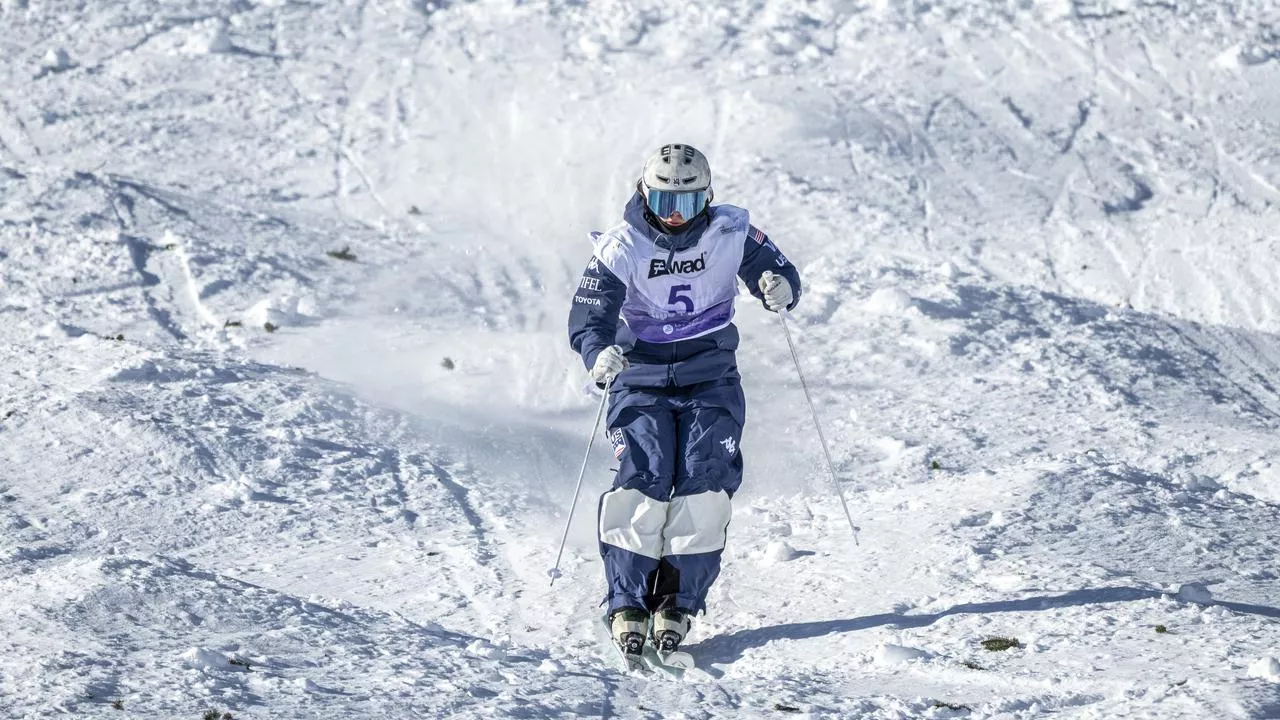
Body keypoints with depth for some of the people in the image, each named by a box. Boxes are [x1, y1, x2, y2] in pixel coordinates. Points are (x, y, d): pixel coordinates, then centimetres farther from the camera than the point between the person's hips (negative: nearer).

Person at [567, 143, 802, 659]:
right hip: (641, 379, -1)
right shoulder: (621, 247, -11)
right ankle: (627, 603, -6)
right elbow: (587, 317, -17)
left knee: (706, 484, -14)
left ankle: (679, 602, -1)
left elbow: (779, 273, -1)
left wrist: (780, 290, -27)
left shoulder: (730, 233, -7)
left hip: (711, 378, 1)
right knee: (643, 481, -18)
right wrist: (600, 354, -40)